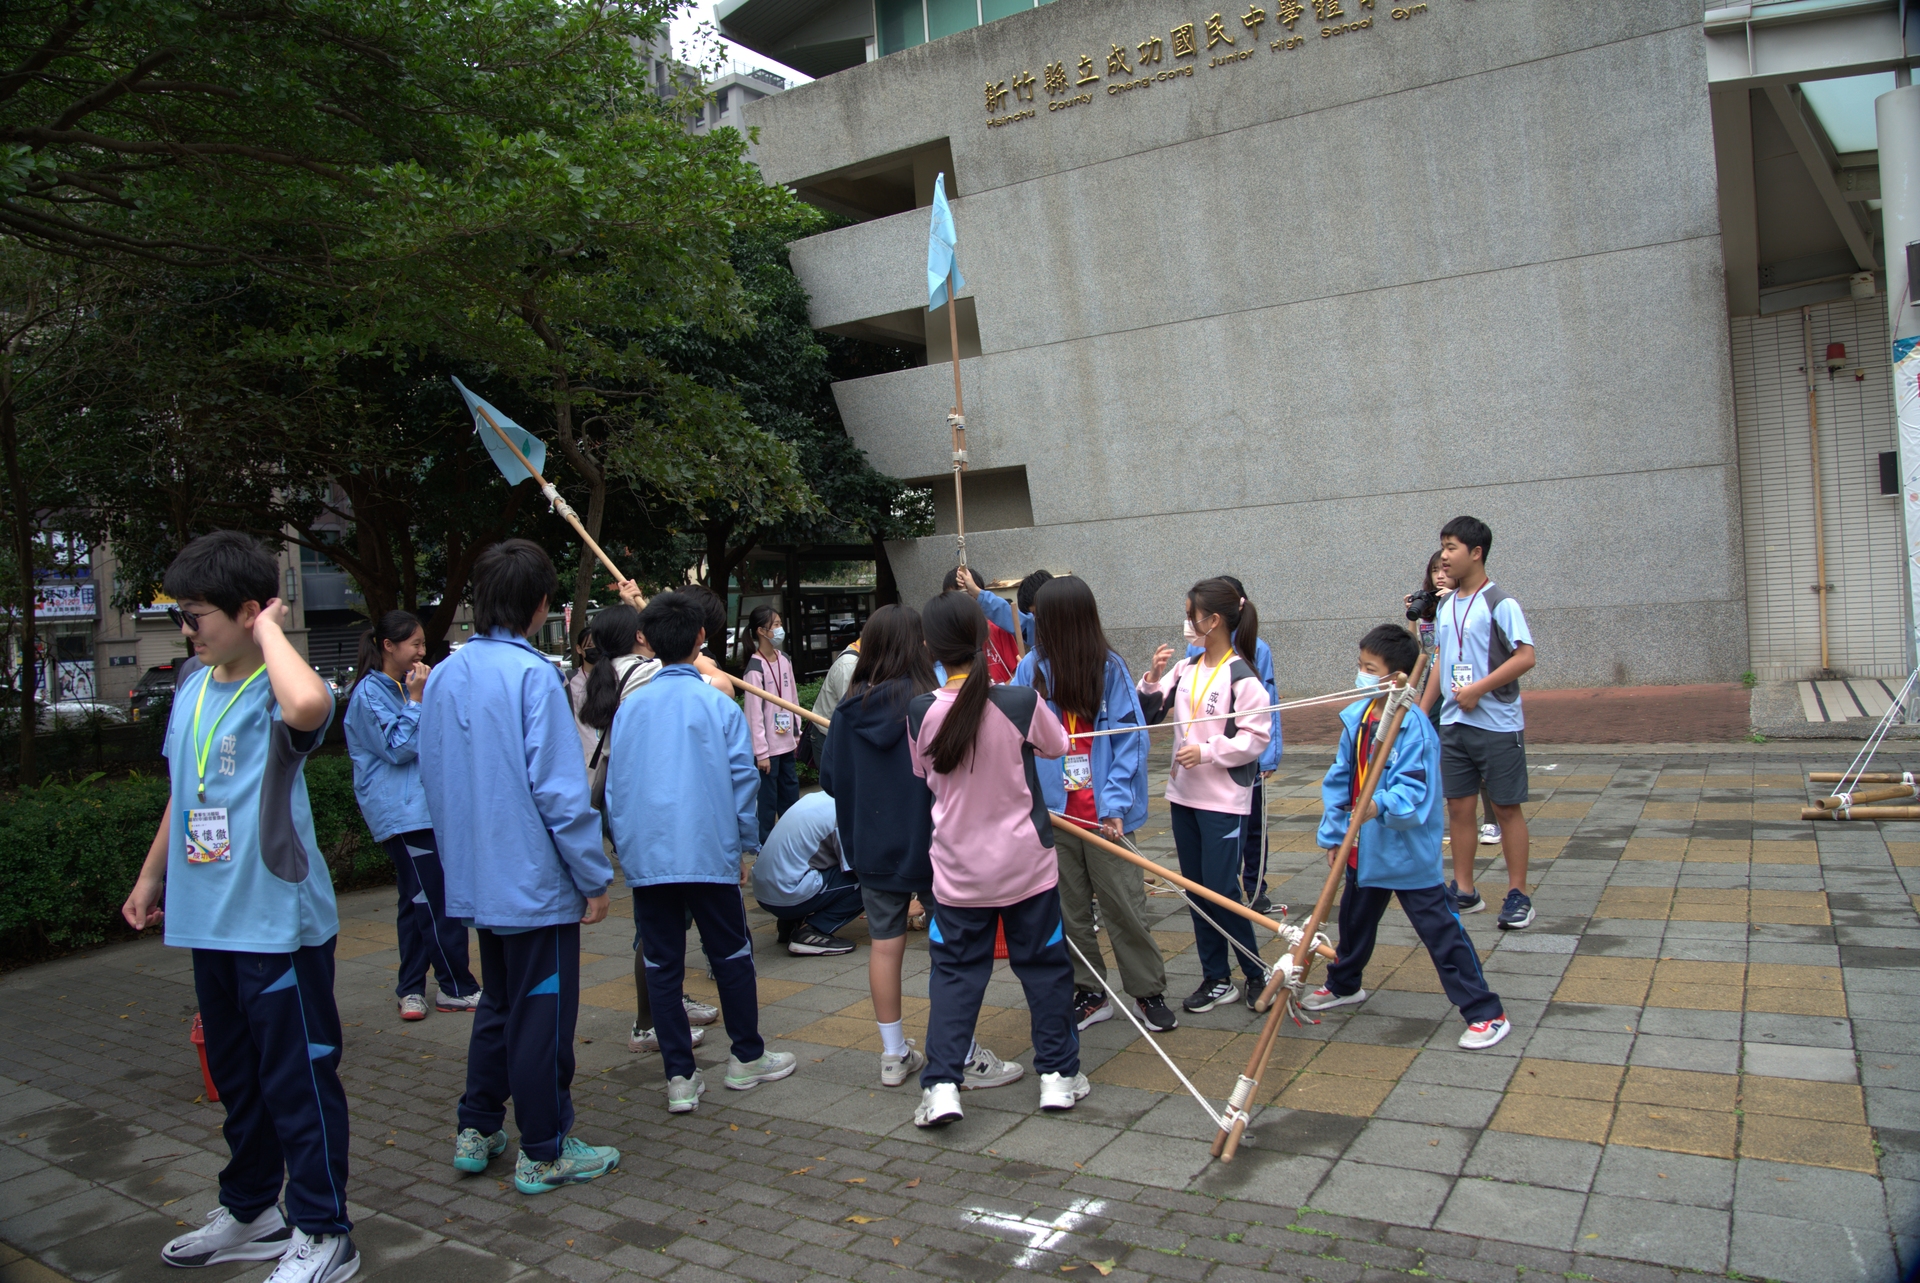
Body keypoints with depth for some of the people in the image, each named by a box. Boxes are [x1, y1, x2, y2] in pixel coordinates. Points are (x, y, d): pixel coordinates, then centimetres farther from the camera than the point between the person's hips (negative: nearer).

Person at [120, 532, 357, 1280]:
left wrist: (270, 629, -28)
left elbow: (309, 704, -44)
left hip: (279, 921, -8)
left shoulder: (276, 694, -17)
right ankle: (251, 1214, 39)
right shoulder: (193, 686, 8)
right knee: (236, 1077, 21)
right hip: (210, 919, 8)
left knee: (297, 1079, 3)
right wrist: (151, 877, 25)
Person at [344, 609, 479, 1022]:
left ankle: (411, 988, 18)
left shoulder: (404, 687, 17)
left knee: (419, 901, 11)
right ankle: (456, 988, 0)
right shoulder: (370, 693, -10)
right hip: (401, 812, -9)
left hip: (422, 807, 9)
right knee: (438, 901, -8)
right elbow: (397, 748, -15)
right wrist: (417, 701, -15)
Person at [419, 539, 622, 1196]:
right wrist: (594, 878, -12)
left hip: (475, 879, 8)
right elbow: (559, 789, -20)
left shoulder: (444, 675, 5)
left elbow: (433, 777, 13)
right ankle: (543, 1153, 16)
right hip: (536, 879, -7)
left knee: (499, 1004, 22)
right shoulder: (533, 674, -18)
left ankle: (476, 1131, 31)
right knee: (543, 1016, 5)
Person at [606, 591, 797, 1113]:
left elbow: (614, 784, 8)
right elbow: (742, 779, -4)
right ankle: (747, 1057, 24)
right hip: (708, 851, -2)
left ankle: (680, 1077, 12)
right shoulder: (719, 705, -5)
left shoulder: (629, 708, 4)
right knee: (731, 955, 12)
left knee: (661, 966, 8)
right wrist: (747, 845, 7)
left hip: (645, 856, 2)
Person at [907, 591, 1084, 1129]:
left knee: (955, 971, 13)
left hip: (958, 868, 1)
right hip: (1026, 862, -1)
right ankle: (1058, 1074, 23)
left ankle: (941, 1084, 6)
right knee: (1043, 963, 15)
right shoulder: (1021, 702, -17)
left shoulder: (921, 712, -11)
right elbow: (1058, 746, 3)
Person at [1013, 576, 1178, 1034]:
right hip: (1054, 812, 3)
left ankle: (1149, 991, 22)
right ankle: (1090, 993, 28)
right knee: (1068, 909, 12)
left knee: (1123, 905, 4)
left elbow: (1130, 740, -9)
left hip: (1103, 813, -3)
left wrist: (1115, 804, -16)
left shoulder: (1110, 669, -8)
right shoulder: (1033, 669, 0)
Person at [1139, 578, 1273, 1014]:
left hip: (1225, 800, -7)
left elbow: (1257, 736, -15)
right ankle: (1216, 979, 23)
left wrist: (1207, 752, -18)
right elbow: (1148, 714, 9)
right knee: (1196, 888, 12)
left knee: (1221, 889, -5)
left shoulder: (1241, 676, -13)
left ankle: (1257, 973, 15)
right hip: (1184, 796, 7)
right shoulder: (1184, 669, 6)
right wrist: (1153, 679, -6)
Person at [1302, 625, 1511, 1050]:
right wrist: (1332, 833, 9)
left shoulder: (1413, 728, -22)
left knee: (1441, 930, -2)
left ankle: (1486, 1013, 9)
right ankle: (1343, 985, 49)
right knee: (1355, 919, 26)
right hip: (1363, 850, 8)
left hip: (1408, 852, -8)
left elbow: (1414, 792, -28)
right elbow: (1339, 778, 9)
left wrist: (1381, 806, -46)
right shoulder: (1356, 718, 1)